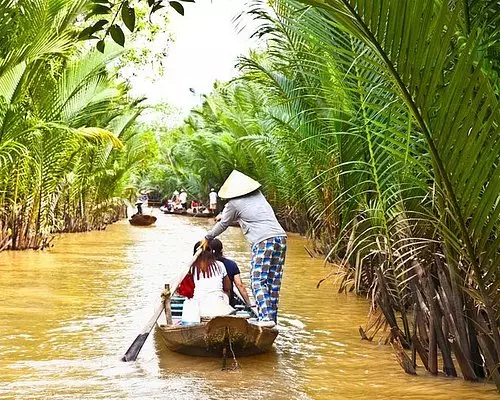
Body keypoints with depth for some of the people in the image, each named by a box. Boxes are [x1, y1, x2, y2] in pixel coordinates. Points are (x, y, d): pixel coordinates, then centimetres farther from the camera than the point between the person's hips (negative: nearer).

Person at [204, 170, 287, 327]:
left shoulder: (234, 204, 2)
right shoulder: (258, 195, 21)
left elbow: (223, 225, 15)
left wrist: (207, 238, 31)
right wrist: (224, 215, 49)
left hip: (263, 241, -7)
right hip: (280, 236, 7)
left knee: (258, 280, -4)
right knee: (274, 280, 9)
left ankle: (266, 317, -15)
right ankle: (273, 317, 12)